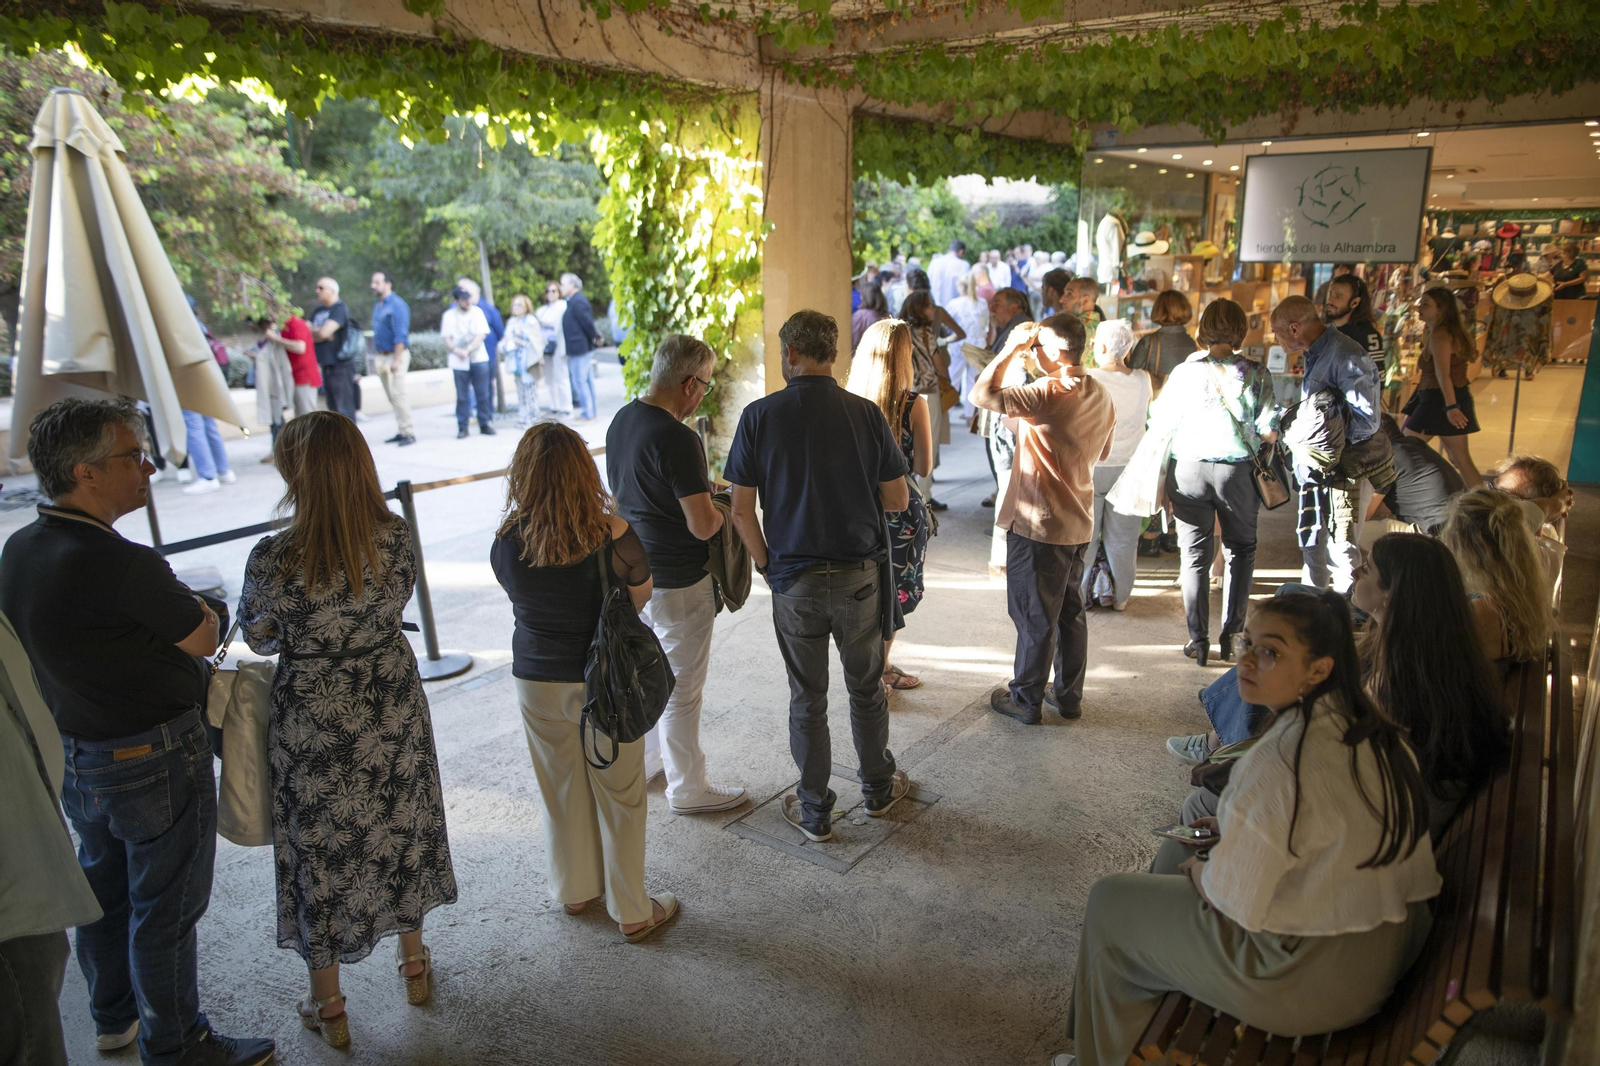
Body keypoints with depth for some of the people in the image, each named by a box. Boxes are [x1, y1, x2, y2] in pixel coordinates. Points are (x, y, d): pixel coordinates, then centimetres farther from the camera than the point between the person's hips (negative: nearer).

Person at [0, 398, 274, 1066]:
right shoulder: (123, 565, -29)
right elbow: (204, 638, -15)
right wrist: (191, 603, 2)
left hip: (71, 757, 9)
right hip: (153, 761, -8)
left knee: (104, 888, 25)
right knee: (164, 909, 8)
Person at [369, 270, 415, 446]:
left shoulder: (397, 305, -12)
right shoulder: (377, 306, 15)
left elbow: (400, 336, -17)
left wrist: (396, 360, -21)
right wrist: (376, 357, 16)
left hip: (396, 354, -8)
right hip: (381, 357, 8)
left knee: (398, 395, -11)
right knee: (392, 397, 9)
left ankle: (408, 433, -6)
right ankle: (401, 431, 15)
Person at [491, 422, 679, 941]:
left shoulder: (506, 544, -14)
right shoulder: (612, 535, -21)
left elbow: (520, 597, 3)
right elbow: (641, 596, -6)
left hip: (537, 680, 3)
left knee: (562, 790, 22)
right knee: (619, 795, 13)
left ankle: (575, 890, 41)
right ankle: (632, 911, 26)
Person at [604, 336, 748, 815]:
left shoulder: (622, 420, 4)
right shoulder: (677, 438, -24)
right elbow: (702, 525, -26)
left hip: (633, 572, 9)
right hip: (677, 582, -9)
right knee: (680, 689, 6)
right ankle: (687, 789, 21)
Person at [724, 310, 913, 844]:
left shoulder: (759, 417, -9)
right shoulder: (867, 414, -5)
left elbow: (742, 510, -9)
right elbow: (898, 500, 0)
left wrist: (765, 564, 5)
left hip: (795, 579, -1)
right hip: (861, 574, 1)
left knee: (808, 699, 12)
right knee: (866, 688, 19)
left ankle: (814, 812, 25)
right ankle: (878, 788, 37)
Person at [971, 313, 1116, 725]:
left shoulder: (1049, 393, -22)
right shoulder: (1102, 395, 5)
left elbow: (982, 394, -25)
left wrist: (1013, 350, -16)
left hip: (1038, 524, -8)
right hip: (1078, 522, 8)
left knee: (1034, 615, 3)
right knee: (1070, 610, 17)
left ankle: (1026, 699, 16)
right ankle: (1069, 695, 28)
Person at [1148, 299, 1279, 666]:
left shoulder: (1185, 372, -7)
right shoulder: (1256, 374, -6)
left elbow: (1160, 425, -3)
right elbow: (1269, 431, -6)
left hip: (1189, 468, 0)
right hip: (1238, 470, 0)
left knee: (1195, 555, 7)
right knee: (1240, 550, 16)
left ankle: (1198, 639, 8)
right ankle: (1231, 634, 16)